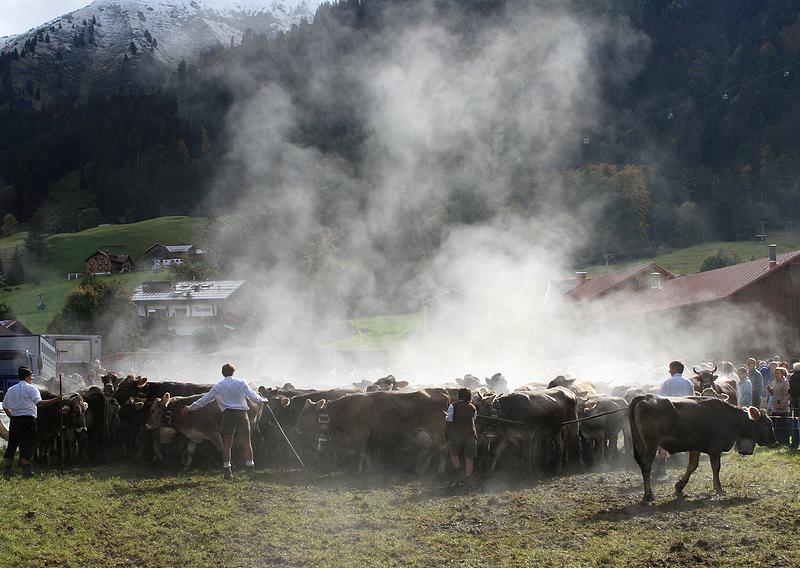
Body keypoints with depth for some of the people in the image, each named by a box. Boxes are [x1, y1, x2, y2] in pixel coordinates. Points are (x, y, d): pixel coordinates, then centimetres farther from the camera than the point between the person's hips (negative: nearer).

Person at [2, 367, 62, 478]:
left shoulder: (11, 390, 14)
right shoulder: (31, 388, -6)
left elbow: (5, 407, 17)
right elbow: (39, 403, -20)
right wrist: (55, 400, -22)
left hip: (14, 421, 6)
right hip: (28, 419, -6)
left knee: (12, 445, 10)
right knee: (27, 445, -2)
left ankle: (7, 470, 11)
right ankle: (26, 470, -2)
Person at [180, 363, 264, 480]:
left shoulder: (218, 386, 5)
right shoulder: (241, 383, 3)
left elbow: (204, 400, 6)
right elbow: (254, 397, 1)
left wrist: (189, 408, 15)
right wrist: (262, 400, 24)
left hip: (228, 414, 0)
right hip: (242, 413, 0)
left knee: (227, 444, 6)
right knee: (246, 442, 6)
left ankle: (227, 470, 1)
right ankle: (250, 468, 3)